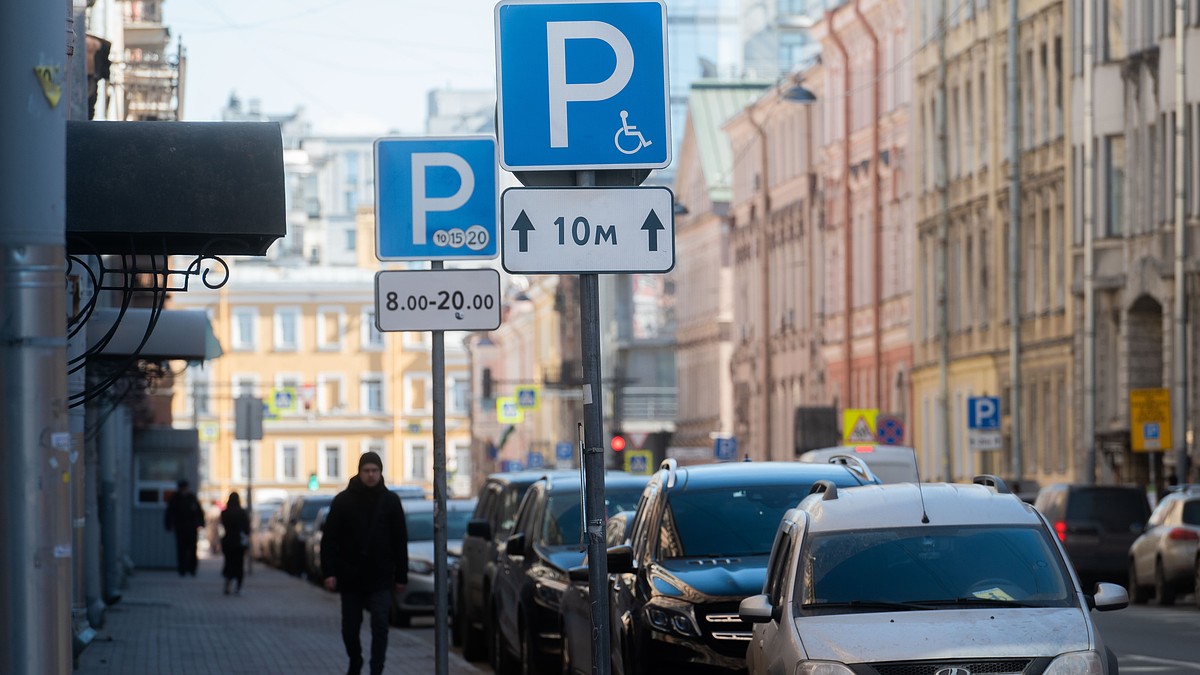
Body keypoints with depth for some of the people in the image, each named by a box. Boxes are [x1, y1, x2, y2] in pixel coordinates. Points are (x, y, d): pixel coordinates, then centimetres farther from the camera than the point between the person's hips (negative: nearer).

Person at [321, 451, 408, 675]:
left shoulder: (390, 501, 3)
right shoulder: (343, 501, 0)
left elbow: (400, 541, 6)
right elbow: (329, 539, -1)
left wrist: (401, 576, 3)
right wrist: (329, 572, -9)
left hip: (380, 579, -1)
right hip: (350, 578, 1)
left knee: (380, 625, -12)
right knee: (349, 628, 9)